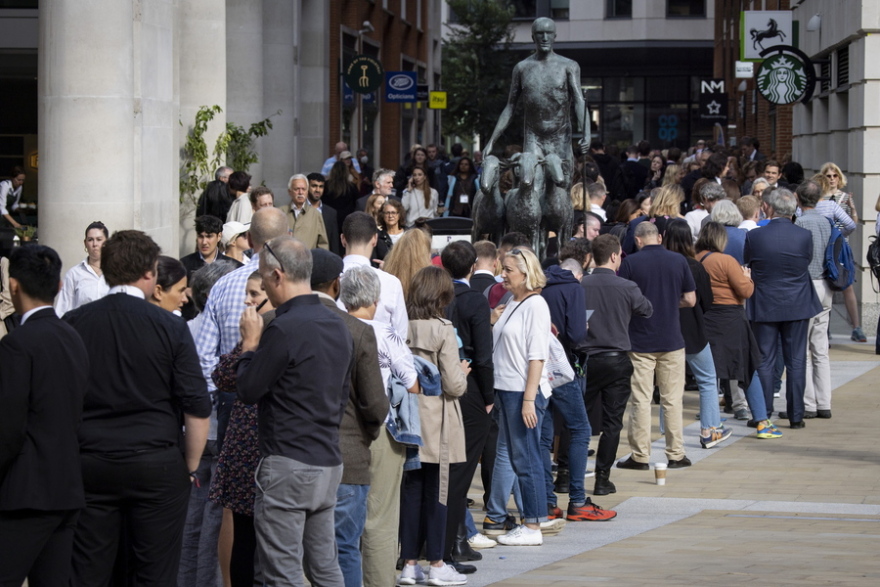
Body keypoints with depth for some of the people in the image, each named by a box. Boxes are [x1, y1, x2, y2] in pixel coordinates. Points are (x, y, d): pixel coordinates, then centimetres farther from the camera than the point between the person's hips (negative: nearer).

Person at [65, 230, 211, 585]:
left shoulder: (72, 324, 1)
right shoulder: (170, 327, -5)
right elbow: (196, 406, -6)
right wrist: (191, 467, 6)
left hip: (89, 463, 2)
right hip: (157, 463, -2)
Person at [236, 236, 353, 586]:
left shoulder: (284, 329, -17)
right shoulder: (338, 327, 12)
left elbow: (248, 391, -10)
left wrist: (250, 343, 3)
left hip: (287, 465, -9)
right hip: (329, 464, 9)